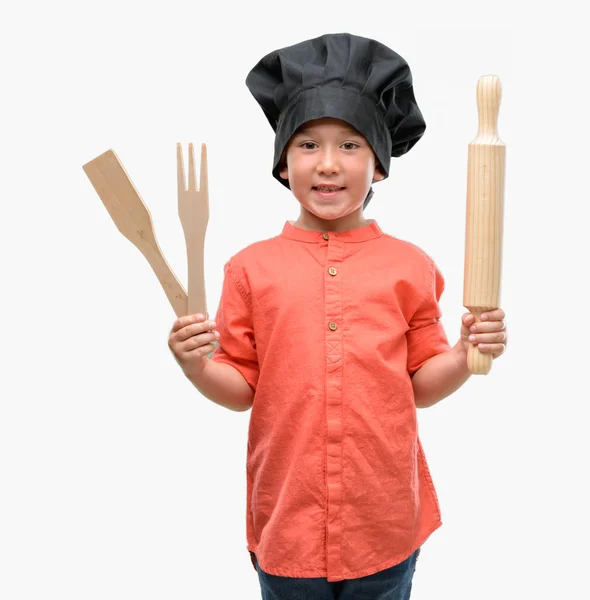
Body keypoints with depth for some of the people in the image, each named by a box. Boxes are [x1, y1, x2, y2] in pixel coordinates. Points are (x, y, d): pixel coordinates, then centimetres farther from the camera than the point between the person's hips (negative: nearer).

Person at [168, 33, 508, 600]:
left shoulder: (409, 266, -2)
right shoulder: (252, 267, -3)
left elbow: (421, 384, 4)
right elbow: (242, 387, 1)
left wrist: (465, 353, -14)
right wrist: (198, 368, -17)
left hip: (385, 522, 1)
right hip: (286, 519, 0)